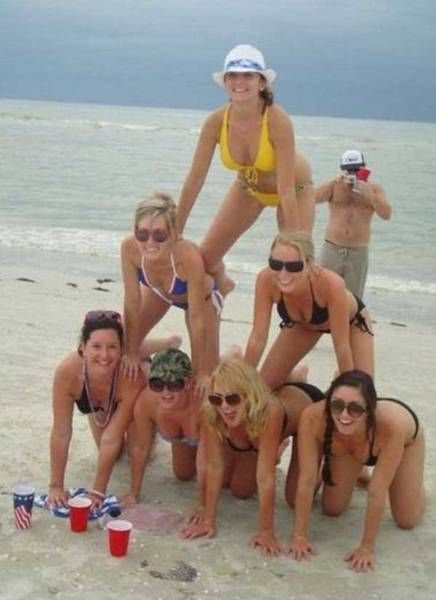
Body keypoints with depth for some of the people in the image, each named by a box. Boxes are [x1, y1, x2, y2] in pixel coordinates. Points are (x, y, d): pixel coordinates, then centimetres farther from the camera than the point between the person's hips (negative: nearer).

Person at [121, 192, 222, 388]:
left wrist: (201, 373, -27)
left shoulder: (189, 256, -45)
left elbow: (197, 319, -34)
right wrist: (132, 354, -17)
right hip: (158, 291, 4)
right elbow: (132, 303, -23)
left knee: (206, 378, -7)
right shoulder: (129, 247, -36)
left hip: (201, 295, -3)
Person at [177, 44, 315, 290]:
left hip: (295, 187, -3)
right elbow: (195, 179, -19)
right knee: (205, 258, 3)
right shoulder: (216, 122, -26)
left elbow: (286, 190, -36)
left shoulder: (278, 121, -36)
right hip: (248, 186, 4)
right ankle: (222, 285, 39)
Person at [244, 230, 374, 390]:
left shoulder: (331, 284, -45)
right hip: (302, 322, 3)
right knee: (264, 384, -2)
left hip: (351, 320, -3)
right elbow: (257, 338, -27)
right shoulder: (266, 280, -37)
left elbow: (341, 346, -35)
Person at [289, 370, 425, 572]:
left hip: (404, 438, -2)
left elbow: (377, 493, -38)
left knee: (407, 521, 3)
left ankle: (414, 482, 33)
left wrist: (367, 548, -31)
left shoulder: (391, 425, -46)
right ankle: (357, 473, 31)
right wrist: (299, 535, -29)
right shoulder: (313, 418, -42)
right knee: (332, 509, 3)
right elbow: (307, 480, -33)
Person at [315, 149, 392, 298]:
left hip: (358, 254, 0)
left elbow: (386, 215, -8)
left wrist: (369, 195, -20)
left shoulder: (374, 188, 5)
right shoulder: (334, 186, 3)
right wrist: (337, 180, -21)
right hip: (331, 250, 0)